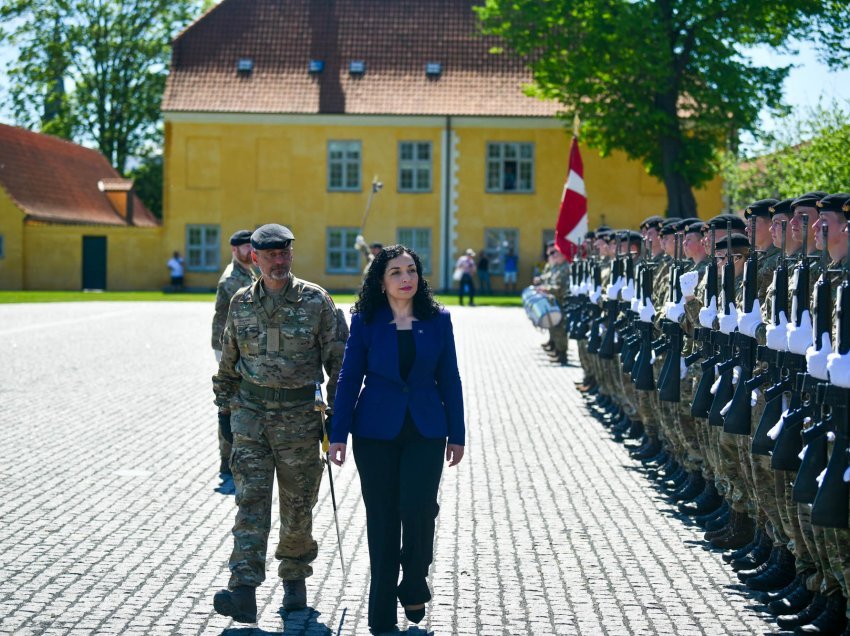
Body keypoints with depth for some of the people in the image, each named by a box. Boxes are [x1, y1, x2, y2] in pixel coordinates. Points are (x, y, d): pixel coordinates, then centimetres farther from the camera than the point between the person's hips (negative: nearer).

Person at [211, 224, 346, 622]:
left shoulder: (315, 300, -3)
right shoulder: (242, 303, 5)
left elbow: (336, 358, 1)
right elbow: (228, 358, 16)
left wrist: (338, 413, -1)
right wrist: (224, 402, 18)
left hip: (299, 416, -1)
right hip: (250, 413, 1)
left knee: (298, 503, 8)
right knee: (251, 500, -8)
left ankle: (294, 579, 28)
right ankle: (244, 591, -15)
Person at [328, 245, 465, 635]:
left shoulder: (437, 320, 3)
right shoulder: (366, 321, -1)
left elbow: (449, 379, 6)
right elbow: (349, 378, 1)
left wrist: (457, 434, 5)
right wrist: (339, 434, -3)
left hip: (425, 430, 0)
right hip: (376, 431, 0)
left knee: (418, 507, -15)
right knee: (382, 519, 4)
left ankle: (414, 585, 13)